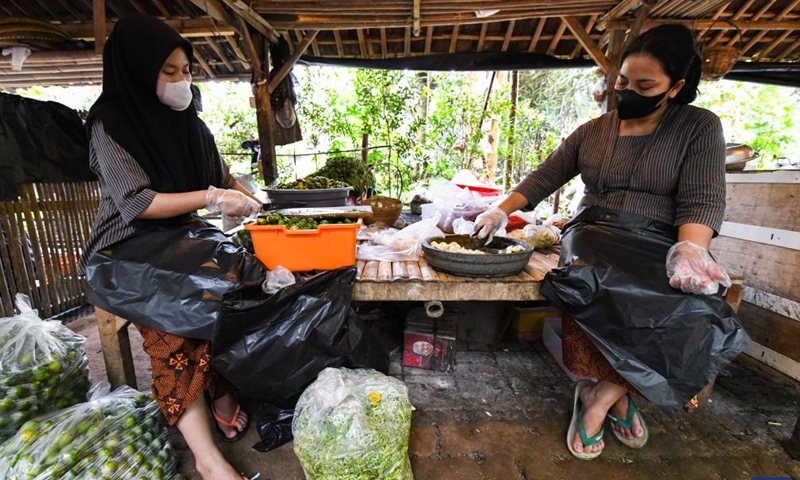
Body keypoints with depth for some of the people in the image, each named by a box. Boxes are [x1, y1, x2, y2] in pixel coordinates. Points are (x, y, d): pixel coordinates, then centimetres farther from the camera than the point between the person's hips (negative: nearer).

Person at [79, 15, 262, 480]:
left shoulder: (190, 123, 12)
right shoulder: (111, 124, -6)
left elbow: (224, 179, 17)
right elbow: (136, 203, -15)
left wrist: (256, 205, 1)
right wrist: (212, 197, -22)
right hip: (132, 246, -5)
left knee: (245, 268, -23)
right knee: (176, 301, -33)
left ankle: (225, 395, -13)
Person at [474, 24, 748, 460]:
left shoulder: (699, 127, 6)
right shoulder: (592, 131, 13)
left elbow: (703, 200, -5)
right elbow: (544, 178, 12)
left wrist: (690, 250, -26)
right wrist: (501, 211, 0)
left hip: (659, 244, 0)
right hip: (595, 236, 1)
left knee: (696, 316, -31)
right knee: (596, 287, -34)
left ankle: (601, 394, -10)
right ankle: (617, 394, -9)